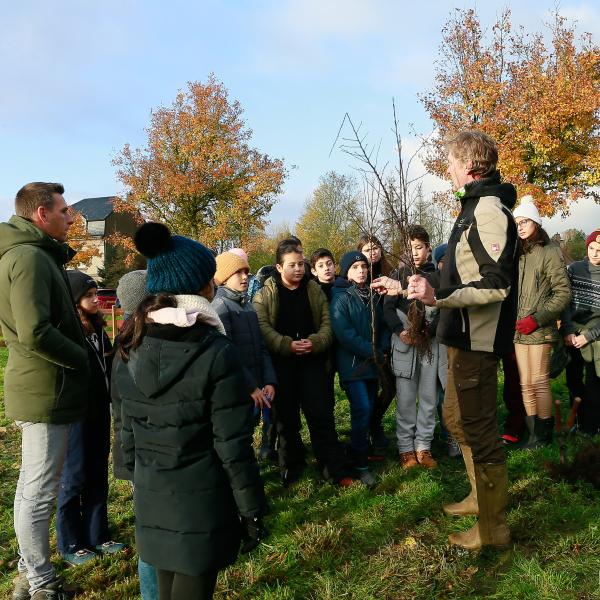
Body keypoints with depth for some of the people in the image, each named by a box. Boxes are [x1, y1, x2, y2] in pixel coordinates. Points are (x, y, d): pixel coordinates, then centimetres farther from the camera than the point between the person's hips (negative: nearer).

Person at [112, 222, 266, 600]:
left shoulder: (129, 350, -2)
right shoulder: (217, 353, -18)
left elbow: (127, 433, 6)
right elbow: (233, 445, -16)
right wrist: (252, 509, -6)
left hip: (150, 498, 5)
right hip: (202, 501, -5)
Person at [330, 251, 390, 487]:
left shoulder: (373, 296, 12)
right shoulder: (341, 298, -8)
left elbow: (382, 325, 16)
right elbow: (344, 333, -17)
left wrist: (383, 349, -2)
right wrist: (372, 352, -15)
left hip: (373, 363, 6)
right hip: (352, 364, -6)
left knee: (368, 409, 8)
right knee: (362, 409, -12)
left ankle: (361, 447, 24)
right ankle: (360, 464, -3)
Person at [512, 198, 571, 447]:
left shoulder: (549, 251, -4)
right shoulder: (518, 254, 15)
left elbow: (563, 293, -8)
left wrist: (537, 319, -13)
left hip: (539, 330, -6)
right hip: (519, 330, 6)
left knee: (539, 382, -3)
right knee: (525, 384, 7)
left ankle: (543, 435, 10)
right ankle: (533, 435, 15)